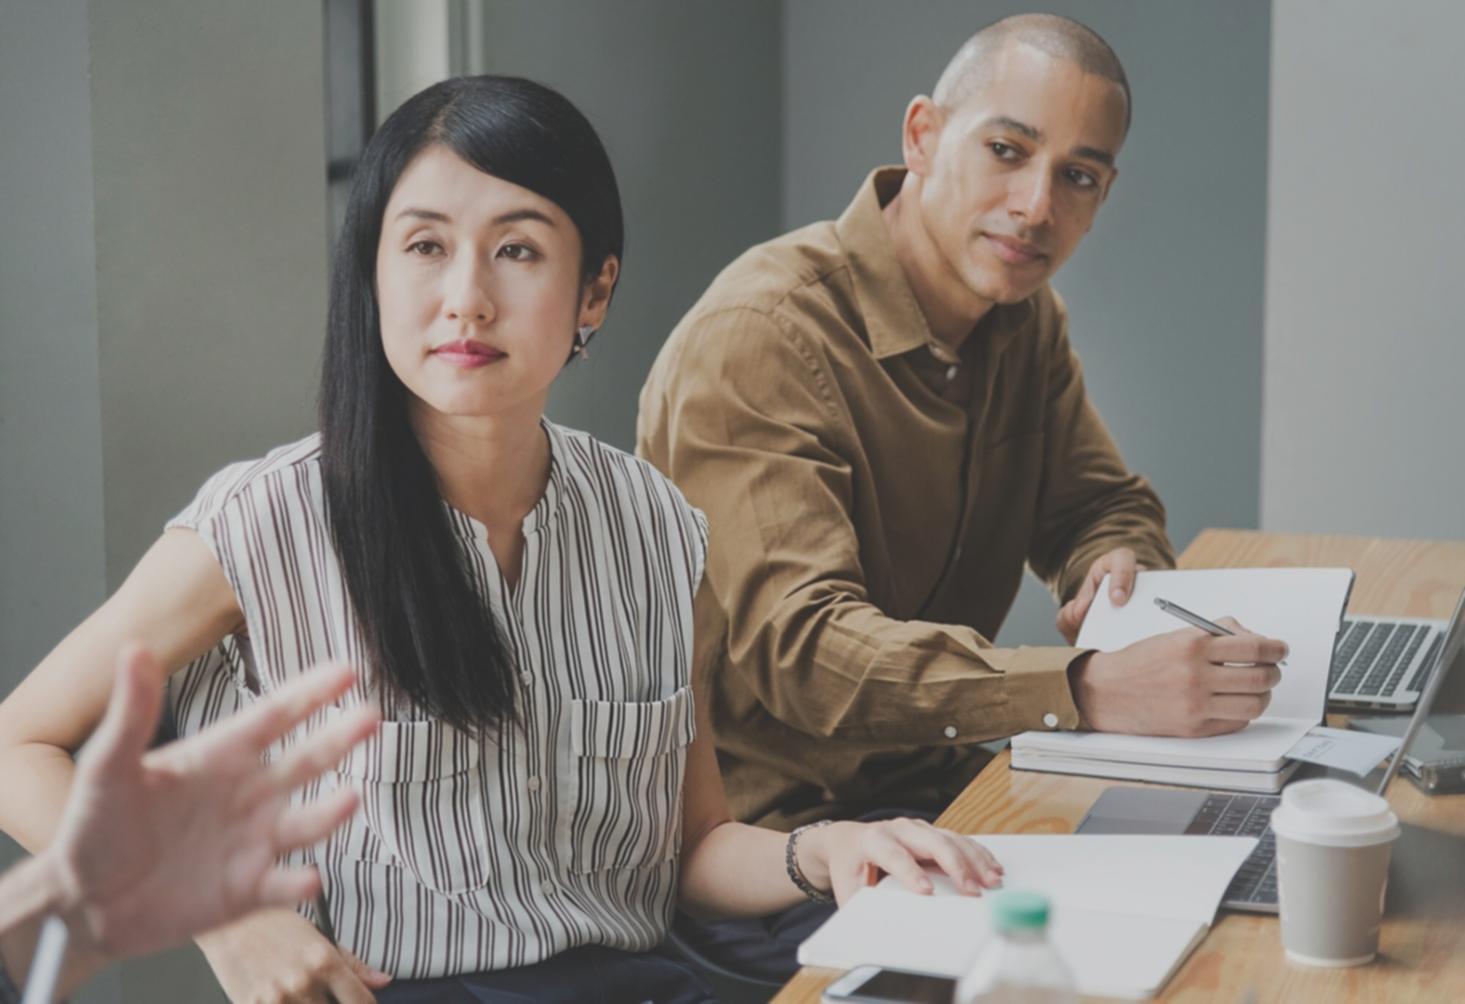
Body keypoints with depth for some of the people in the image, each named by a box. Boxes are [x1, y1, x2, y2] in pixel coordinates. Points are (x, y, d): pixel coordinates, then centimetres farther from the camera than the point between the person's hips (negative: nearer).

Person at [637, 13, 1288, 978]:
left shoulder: (1026, 319, 7)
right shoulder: (760, 337, -21)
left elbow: (1107, 503, 20)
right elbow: (801, 644, -32)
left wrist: (1118, 565, -8)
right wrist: (1092, 690, -44)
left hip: (939, 781, 8)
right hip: (769, 830, -8)